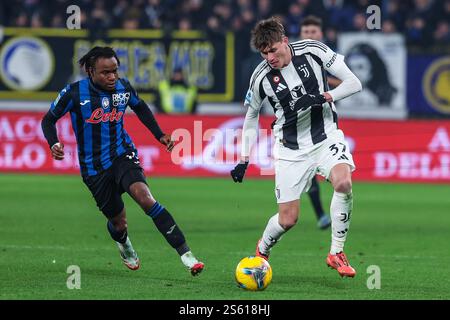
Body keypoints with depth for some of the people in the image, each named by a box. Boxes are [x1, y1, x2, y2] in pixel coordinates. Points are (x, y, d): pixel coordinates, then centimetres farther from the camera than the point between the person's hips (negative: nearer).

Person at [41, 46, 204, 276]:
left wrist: (159, 135, 12)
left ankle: (184, 253, -33)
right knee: (118, 222, 8)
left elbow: (140, 108, 19)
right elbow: (48, 120, 0)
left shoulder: (123, 87, -3)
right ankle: (123, 244, 50)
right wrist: (53, 144, -19)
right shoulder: (74, 93, -12)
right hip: (94, 168, 0)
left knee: (144, 197, -28)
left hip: (123, 155, 0)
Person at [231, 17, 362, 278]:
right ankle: (262, 251, 33)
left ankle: (336, 253, -14)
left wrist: (323, 97, -23)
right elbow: (251, 117, 7)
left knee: (343, 183, -31)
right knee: (287, 220, -2)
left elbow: (354, 83, -8)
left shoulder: (313, 51, -13)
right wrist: (244, 161, 4)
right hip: (291, 148, 0)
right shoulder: (261, 78, -11)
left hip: (326, 135, 0)